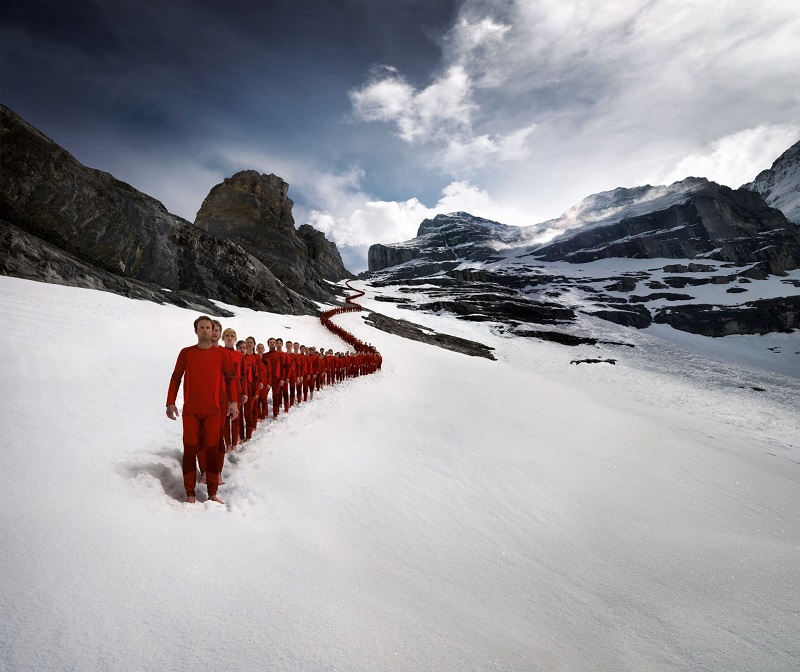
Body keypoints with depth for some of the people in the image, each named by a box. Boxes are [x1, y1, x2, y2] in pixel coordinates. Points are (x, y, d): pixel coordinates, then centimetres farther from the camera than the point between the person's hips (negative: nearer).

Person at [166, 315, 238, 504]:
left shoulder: (220, 353, 4)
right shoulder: (186, 353, 4)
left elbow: (230, 378, 6)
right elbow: (175, 378, 5)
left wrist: (233, 401, -4)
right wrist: (170, 403, -3)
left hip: (213, 410, 1)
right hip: (190, 410, 0)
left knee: (212, 450, 5)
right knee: (190, 450, 2)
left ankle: (212, 494, 13)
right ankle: (190, 494, 11)